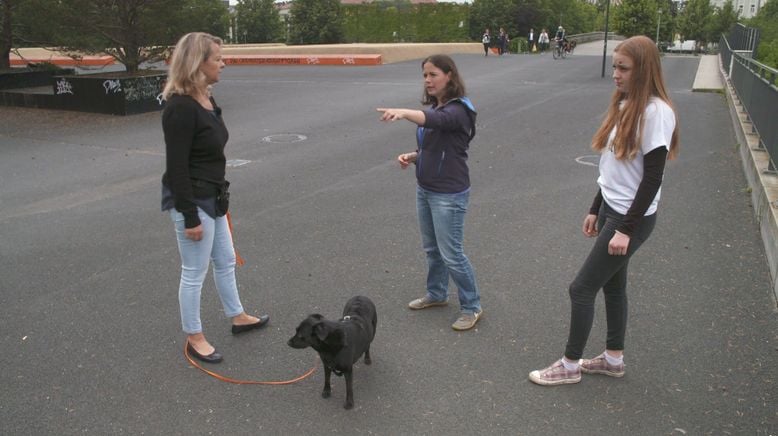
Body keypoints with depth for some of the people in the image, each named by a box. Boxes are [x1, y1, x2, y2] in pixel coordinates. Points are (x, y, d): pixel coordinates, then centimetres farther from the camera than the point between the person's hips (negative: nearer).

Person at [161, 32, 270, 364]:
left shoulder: (206, 99, 7)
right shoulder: (180, 107, -22)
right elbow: (176, 167, -22)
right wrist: (191, 218, -20)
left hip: (211, 197, 10)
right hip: (191, 201, -10)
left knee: (225, 261, 22)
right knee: (194, 272, 5)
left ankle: (238, 318, 40)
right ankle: (194, 338, 22)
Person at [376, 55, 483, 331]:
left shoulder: (458, 110, -17)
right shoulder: (435, 108, 9)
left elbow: (436, 120, -41)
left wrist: (404, 113, -58)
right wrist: (412, 157, -2)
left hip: (449, 194, -9)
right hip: (425, 190, 9)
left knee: (451, 254, -2)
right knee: (431, 248, 19)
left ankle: (472, 307, 15)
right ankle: (436, 294, 38)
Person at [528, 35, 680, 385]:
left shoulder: (656, 112, -19)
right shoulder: (624, 105, 7)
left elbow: (652, 179, -20)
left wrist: (627, 229, -19)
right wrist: (596, 209, 15)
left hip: (632, 217, -8)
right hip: (611, 210, 9)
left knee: (582, 288, -2)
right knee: (612, 284, 17)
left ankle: (570, 365, 15)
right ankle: (613, 359, 33)